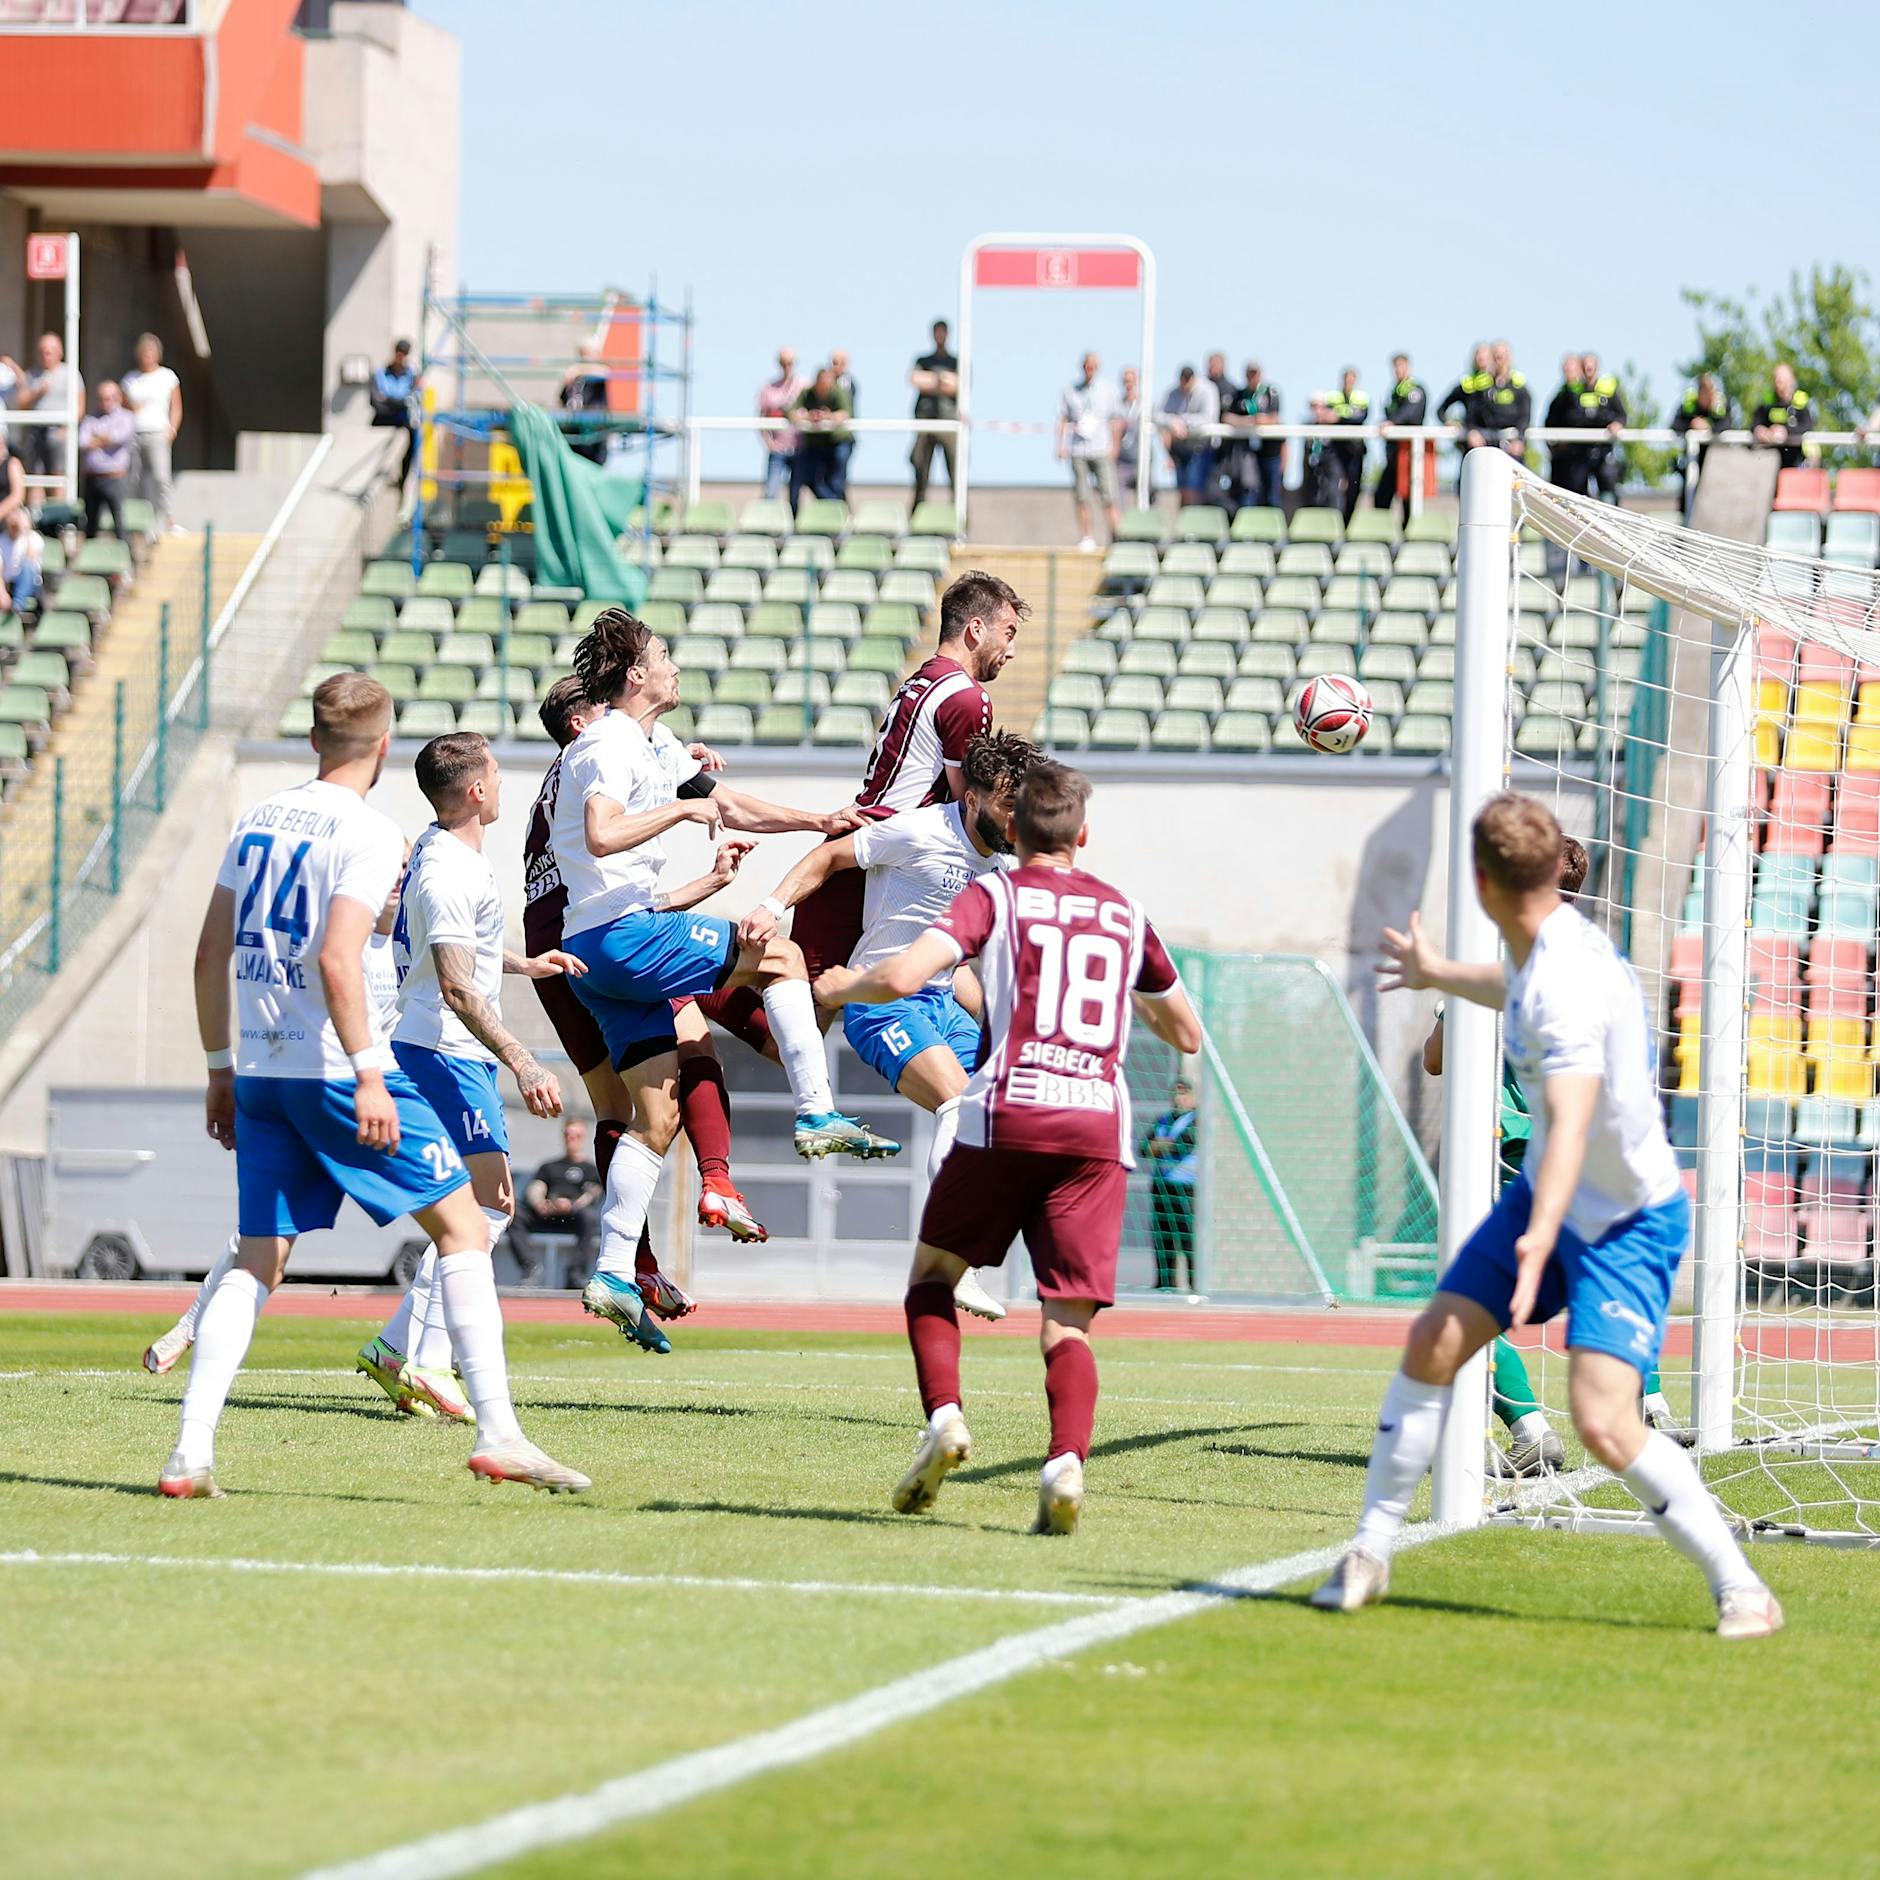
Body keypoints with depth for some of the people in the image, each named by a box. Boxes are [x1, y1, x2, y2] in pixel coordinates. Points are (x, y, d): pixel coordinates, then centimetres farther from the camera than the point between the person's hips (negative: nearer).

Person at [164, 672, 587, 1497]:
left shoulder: (259, 817, 11)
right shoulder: (367, 832, -9)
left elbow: (211, 952, 14)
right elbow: (337, 959, -21)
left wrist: (221, 1067, 22)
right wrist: (369, 1076, -21)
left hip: (260, 1071, 7)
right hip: (330, 1066, -7)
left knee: (259, 1260, 10)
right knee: (462, 1226, 1)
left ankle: (190, 1453, -1)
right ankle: (496, 1431, -6)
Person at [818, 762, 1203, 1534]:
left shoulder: (997, 894, 6)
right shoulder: (1125, 913, 18)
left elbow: (904, 975, -8)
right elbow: (1187, 1034, 29)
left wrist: (838, 986, 12)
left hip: (1006, 1117, -2)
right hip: (1097, 1126, 2)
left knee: (934, 1270, 19)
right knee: (1069, 1319, 0)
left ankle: (944, 1414, -3)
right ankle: (1067, 1460, -24)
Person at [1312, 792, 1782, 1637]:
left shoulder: (1568, 982, -29)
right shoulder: (1546, 950, 1)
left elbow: (1573, 1120, -43)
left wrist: (1541, 1237, -57)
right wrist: (1439, 974, 47)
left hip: (1628, 1223, -9)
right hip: (1547, 1195, 9)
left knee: (1604, 1423, -21)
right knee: (1433, 1343, 4)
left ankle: (1740, 1589, -8)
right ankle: (1370, 1551, 17)